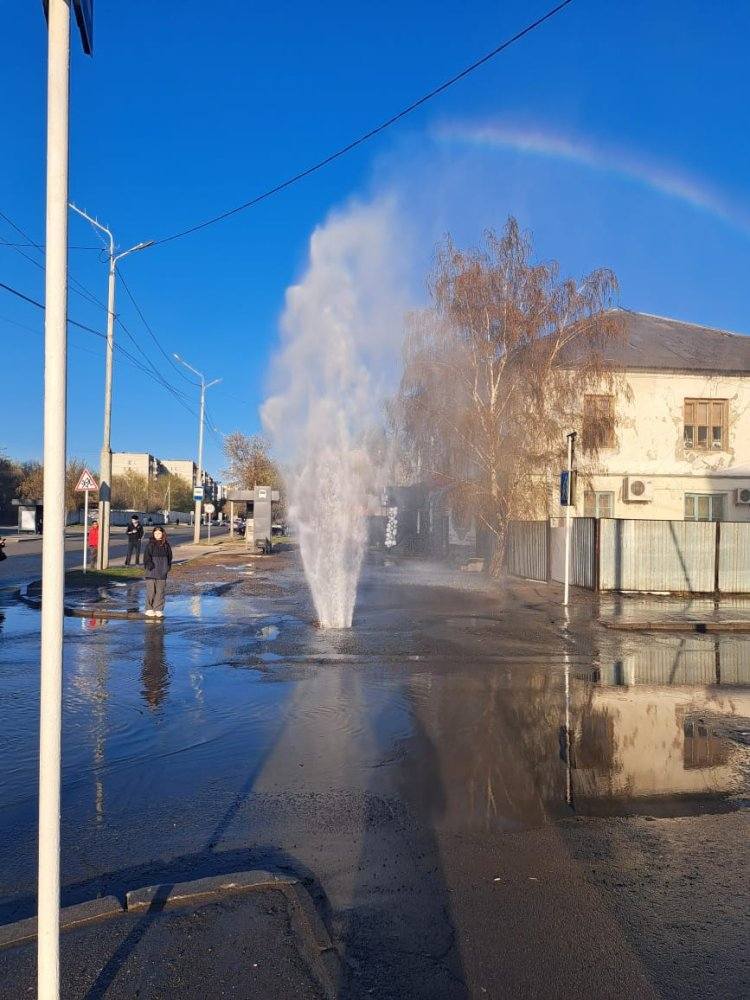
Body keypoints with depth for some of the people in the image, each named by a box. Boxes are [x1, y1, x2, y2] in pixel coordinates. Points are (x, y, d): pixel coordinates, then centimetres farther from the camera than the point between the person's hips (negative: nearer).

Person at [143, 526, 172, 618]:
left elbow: (169, 557, 14)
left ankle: (158, 610, 11)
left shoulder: (166, 545, 9)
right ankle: (149, 609, 8)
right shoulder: (150, 545, 1)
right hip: (151, 573, -2)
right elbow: (146, 556, -2)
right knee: (150, 591, -1)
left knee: (160, 592, 4)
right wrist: (149, 564, -14)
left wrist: (168, 567, 5)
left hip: (162, 573, 2)